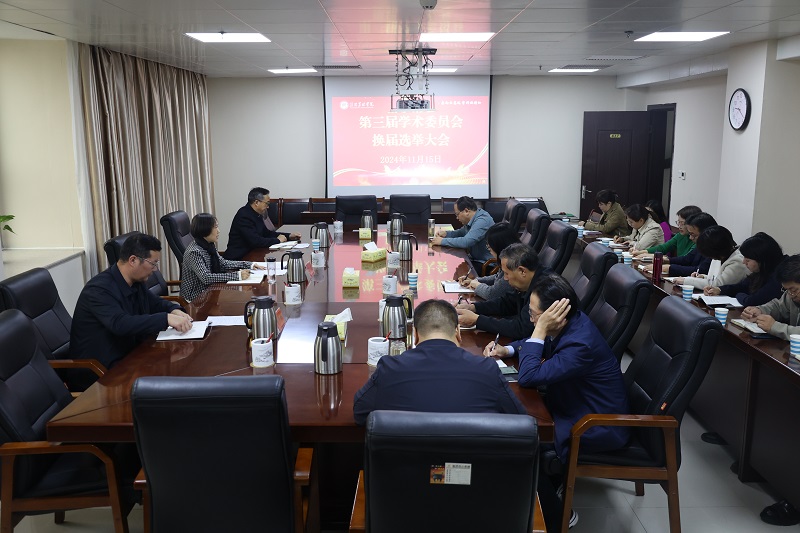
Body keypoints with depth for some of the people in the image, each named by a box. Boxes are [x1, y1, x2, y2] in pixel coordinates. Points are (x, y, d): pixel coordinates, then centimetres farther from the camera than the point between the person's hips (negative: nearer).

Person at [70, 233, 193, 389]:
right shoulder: (99, 289, -23)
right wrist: (166, 318, -40)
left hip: (128, 355, 8)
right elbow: (120, 324, -37)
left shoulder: (136, 282, 2)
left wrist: (175, 310, -4)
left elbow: (155, 302, 19)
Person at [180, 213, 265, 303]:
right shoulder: (194, 252, -23)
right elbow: (206, 278, -31)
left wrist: (249, 265, 0)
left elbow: (222, 263, 12)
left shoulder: (209, 245, 3)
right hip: (195, 296, -8)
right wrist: (237, 275, -34)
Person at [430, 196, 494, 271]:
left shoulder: (482, 221, -22)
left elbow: (466, 242, -31)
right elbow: (461, 232, 28)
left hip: (485, 264, -9)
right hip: (475, 259, 9)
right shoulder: (472, 220, 9)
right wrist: (446, 233, 7)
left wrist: (443, 241, -20)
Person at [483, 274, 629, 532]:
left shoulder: (580, 344, -34)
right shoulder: (569, 324, -7)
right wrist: (506, 349, -4)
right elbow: (534, 343, 14)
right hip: (574, 404, 9)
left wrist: (540, 329, -31)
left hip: (598, 427, -9)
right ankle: (548, 488, 21)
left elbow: (529, 377, -33)